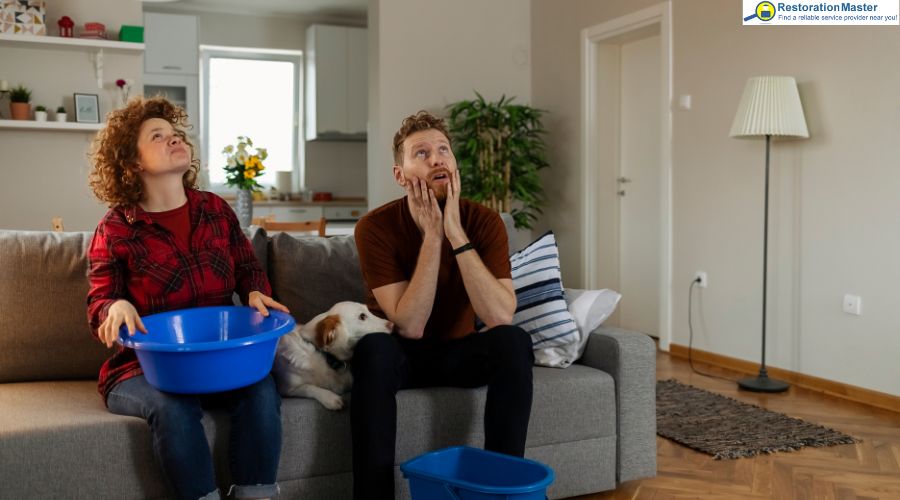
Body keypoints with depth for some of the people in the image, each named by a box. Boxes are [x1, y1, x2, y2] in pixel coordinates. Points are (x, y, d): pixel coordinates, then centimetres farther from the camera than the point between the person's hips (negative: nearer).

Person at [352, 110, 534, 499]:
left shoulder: (484, 221, -12)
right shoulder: (376, 227, -18)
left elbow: (500, 317, -26)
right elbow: (410, 326, -26)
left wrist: (455, 234, -30)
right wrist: (432, 235, -29)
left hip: (458, 352, 2)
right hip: (401, 356, -2)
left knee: (513, 341, -28)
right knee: (373, 346, -35)